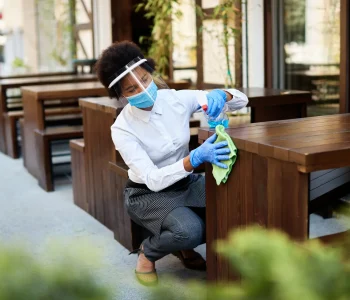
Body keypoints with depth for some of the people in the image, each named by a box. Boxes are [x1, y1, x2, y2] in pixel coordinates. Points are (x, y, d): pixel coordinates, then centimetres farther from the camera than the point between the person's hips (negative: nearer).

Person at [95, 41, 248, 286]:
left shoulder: (177, 99, -12)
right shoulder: (123, 128, -21)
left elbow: (242, 100, -7)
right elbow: (154, 180, -29)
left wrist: (221, 95, -32)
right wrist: (196, 158, -43)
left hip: (186, 182, 5)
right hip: (149, 193, -4)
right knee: (189, 230, -33)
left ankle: (183, 246, 9)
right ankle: (147, 253, 1)